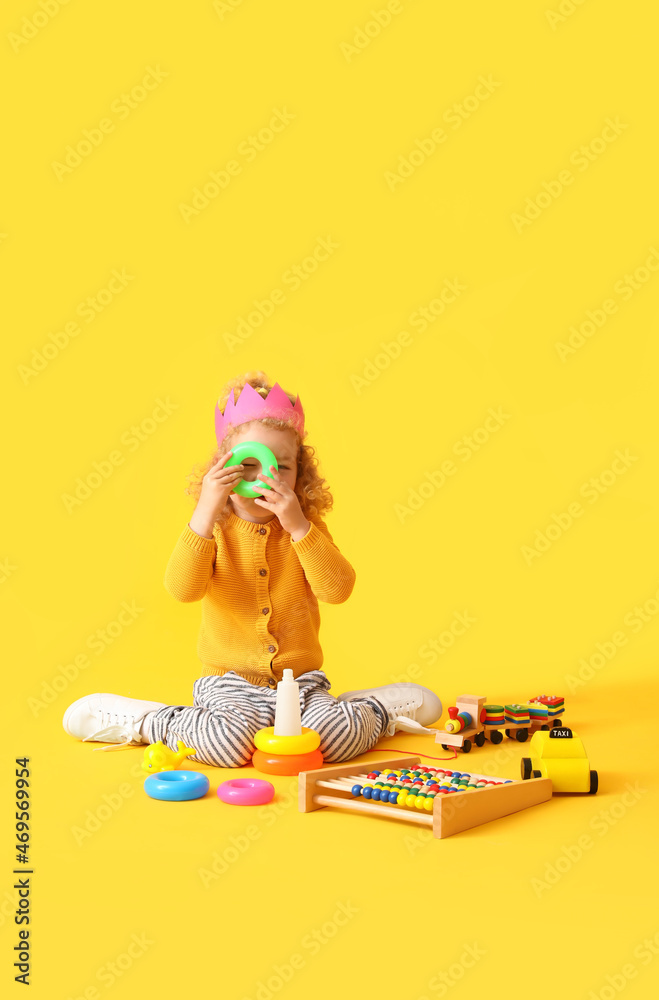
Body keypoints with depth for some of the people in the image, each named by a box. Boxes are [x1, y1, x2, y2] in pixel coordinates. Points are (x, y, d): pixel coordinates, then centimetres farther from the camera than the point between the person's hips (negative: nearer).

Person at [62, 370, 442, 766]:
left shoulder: (308, 529, 3)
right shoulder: (213, 531, -1)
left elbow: (338, 590, -13)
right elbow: (183, 589, -20)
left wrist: (298, 527, -23)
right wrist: (205, 513, -29)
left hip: (302, 683, 1)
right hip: (231, 685, -1)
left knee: (336, 736, -28)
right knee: (229, 741, -32)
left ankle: (377, 710, 6)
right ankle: (146, 721, -4)